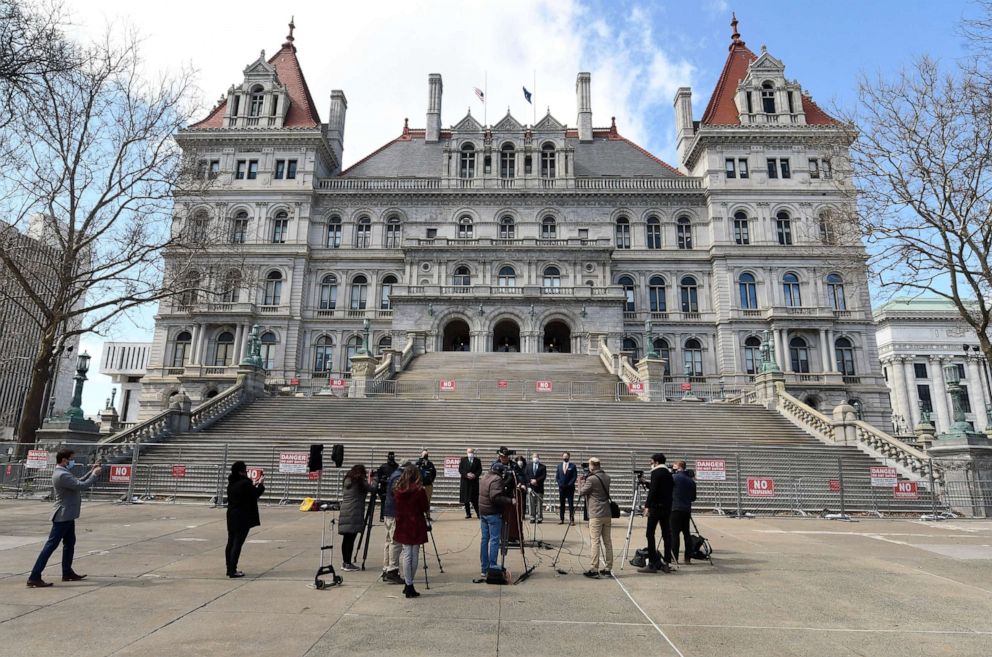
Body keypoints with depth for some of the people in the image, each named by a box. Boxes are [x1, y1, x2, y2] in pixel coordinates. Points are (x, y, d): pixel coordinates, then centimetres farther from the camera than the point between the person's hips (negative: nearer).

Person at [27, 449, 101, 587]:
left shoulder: (64, 472, 12)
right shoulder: (62, 475, -22)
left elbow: (78, 482, 21)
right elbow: (82, 486, -25)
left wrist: (91, 472, 13)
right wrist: (95, 474, -12)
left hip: (67, 516, 11)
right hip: (63, 516, -11)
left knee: (69, 543, 17)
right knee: (51, 545, -8)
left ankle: (67, 573, 27)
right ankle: (34, 577, -5)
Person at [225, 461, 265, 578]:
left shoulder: (232, 483, 5)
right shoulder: (245, 483, -19)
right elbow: (257, 493, -6)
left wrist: (253, 484, 18)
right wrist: (261, 483, 8)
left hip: (232, 516, 8)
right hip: (243, 517, -8)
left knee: (231, 542, 14)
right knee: (238, 543, -3)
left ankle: (230, 569, 22)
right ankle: (233, 571, -1)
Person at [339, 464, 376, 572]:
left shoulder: (346, 481, 15)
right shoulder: (360, 481, -5)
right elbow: (373, 489, -2)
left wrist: (367, 481, 23)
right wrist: (370, 481, 15)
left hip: (344, 514, 7)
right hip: (354, 515, -7)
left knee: (346, 539, 11)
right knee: (350, 539, -5)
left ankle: (345, 562, 18)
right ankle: (348, 564, -2)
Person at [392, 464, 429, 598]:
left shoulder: (397, 489, -1)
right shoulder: (419, 490, -12)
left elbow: (398, 506, 10)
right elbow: (425, 508, -6)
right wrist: (428, 504, 14)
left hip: (403, 526, 3)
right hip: (416, 526, -3)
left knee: (406, 554, 7)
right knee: (414, 555, 7)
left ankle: (408, 585, 7)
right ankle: (409, 586, 13)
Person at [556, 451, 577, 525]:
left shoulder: (572, 466, 1)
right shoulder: (559, 466, 10)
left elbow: (574, 477, -5)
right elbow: (557, 477, 7)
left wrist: (569, 484, -13)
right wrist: (561, 484, -6)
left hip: (570, 488, -3)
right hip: (561, 487, 3)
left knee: (571, 504, -1)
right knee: (561, 504, 6)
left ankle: (571, 519, 2)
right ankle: (561, 519, 11)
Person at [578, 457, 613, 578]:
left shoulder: (591, 479, -13)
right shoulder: (607, 477, 9)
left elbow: (581, 492, -4)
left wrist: (582, 481, 12)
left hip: (596, 515, -7)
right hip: (607, 514, 7)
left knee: (595, 541, -5)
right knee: (608, 542, 9)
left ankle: (594, 569, -5)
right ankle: (608, 569, 14)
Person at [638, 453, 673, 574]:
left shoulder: (656, 473, -9)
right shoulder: (669, 473, 15)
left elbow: (653, 490, -18)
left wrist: (647, 505, -18)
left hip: (656, 507, -8)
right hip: (667, 507, 8)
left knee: (650, 534, -3)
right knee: (666, 534, 8)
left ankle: (652, 564, -5)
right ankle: (666, 563, 9)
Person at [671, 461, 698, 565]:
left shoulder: (675, 477, -6)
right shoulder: (691, 480, 9)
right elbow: (693, 498, 15)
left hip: (676, 509, -5)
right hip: (687, 510, 5)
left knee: (675, 533, -3)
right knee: (686, 533, 11)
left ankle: (674, 558, -5)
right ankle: (687, 558, 12)